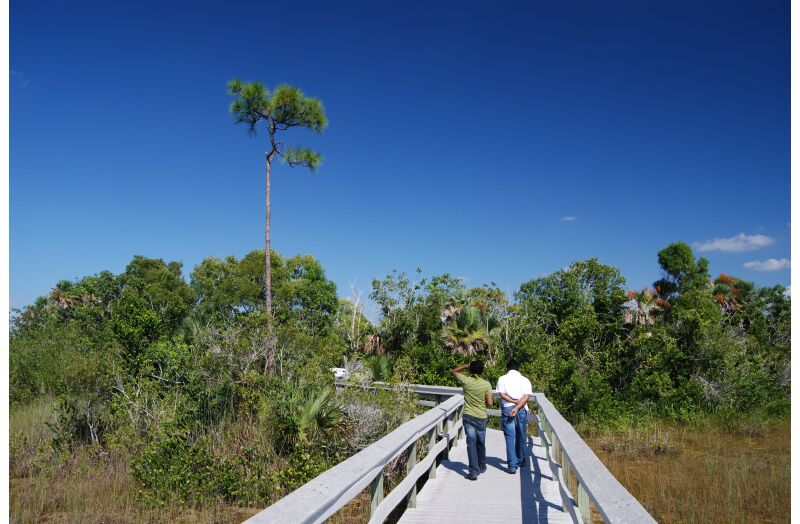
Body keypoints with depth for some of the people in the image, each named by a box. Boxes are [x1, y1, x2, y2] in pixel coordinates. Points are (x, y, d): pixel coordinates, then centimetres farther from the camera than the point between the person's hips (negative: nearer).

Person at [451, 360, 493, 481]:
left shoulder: (466, 380, -8)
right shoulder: (486, 384, -9)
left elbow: (453, 371, 10)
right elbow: (490, 403, -8)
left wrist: (466, 366, 11)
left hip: (468, 416, -1)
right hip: (481, 417, 1)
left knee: (471, 443, -2)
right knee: (481, 443, 17)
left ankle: (474, 471, -9)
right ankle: (482, 467, 35)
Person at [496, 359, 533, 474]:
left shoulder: (502, 379, 5)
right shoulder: (525, 380, 6)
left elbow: (502, 394, -7)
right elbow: (526, 397, -7)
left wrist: (514, 401, -6)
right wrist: (517, 407, -13)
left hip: (507, 409, -2)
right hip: (522, 410, 2)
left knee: (510, 437, -1)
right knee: (521, 437, 15)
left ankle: (512, 465, -7)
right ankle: (521, 462, 29)